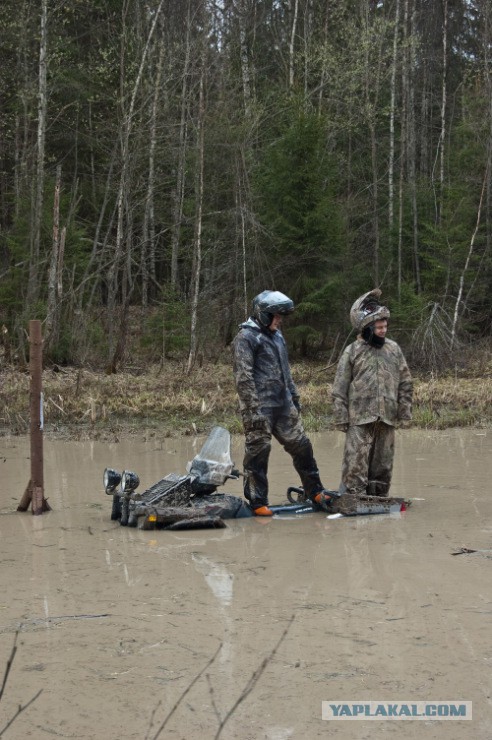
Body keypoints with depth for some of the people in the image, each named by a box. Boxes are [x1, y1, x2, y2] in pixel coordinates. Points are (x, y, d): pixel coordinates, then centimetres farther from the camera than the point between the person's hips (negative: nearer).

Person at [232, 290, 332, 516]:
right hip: (260, 406, -8)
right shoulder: (246, 337, -10)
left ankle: (315, 493, 19)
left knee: (301, 446, 9)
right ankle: (258, 503, 7)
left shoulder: (276, 335, 17)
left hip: (283, 404, 8)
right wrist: (254, 410, -20)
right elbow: (243, 377, -16)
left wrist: (294, 396, 23)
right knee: (258, 452, -1)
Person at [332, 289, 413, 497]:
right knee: (356, 464, -9)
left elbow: (405, 383, 12)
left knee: (382, 465, 11)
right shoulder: (352, 352, 0)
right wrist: (341, 418, -5)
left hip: (387, 418, 4)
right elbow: (340, 388, 0)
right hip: (359, 418, -4)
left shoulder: (393, 349, 9)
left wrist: (405, 412, 7)